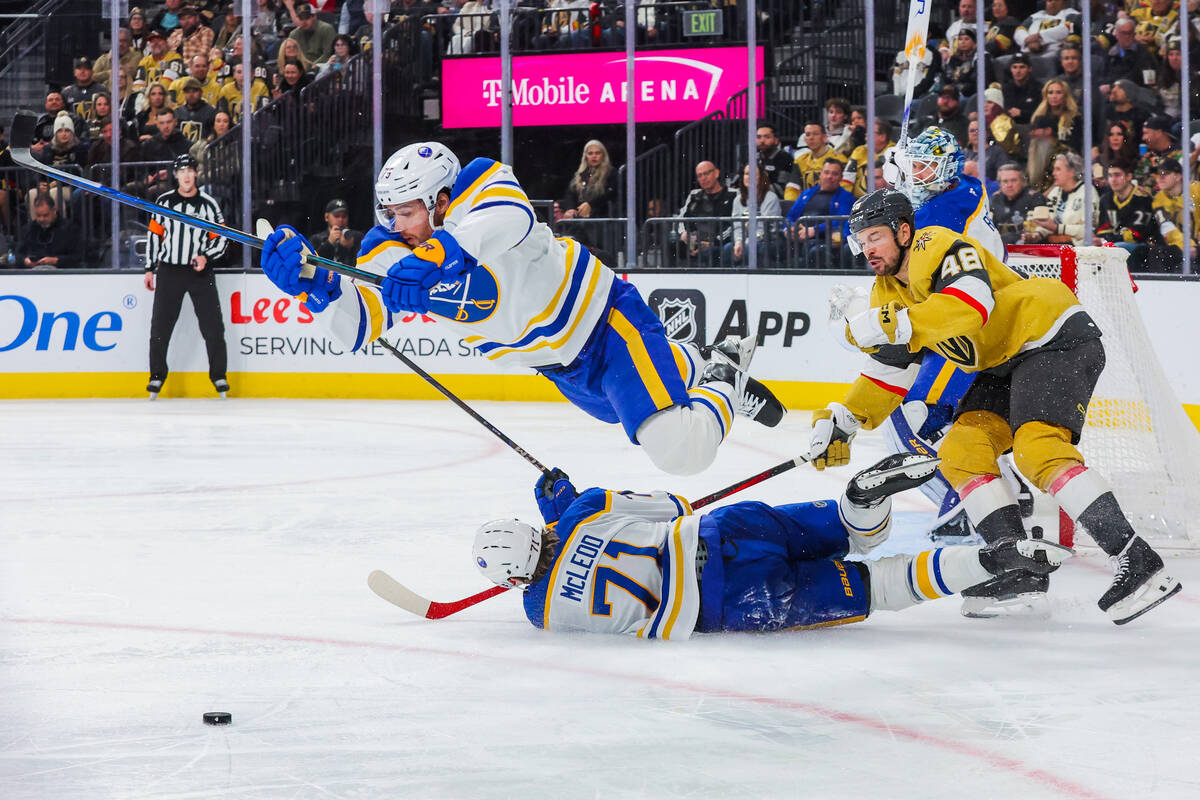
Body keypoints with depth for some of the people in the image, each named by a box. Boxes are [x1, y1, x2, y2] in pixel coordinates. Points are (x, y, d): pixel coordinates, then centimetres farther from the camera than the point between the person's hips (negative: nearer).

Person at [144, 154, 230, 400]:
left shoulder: (208, 204, 1)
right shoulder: (164, 202, 6)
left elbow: (220, 238, 4)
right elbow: (154, 235, 11)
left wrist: (206, 257, -13)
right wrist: (150, 269, 9)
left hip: (200, 272, -1)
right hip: (169, 271, 1)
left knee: (212, 326, -4)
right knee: (160, 326, -1)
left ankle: (218, 376, 7)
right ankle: (157, 376, 9)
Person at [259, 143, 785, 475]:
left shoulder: (481, 186, -28)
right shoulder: (394, 253, -11)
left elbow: (509, 218, -52)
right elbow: (357, 322, -20)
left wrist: (435, 257, -67)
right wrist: (315, 284, -40)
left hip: (601, 315, -8)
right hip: (558, 363, 8)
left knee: (679, 450, -17)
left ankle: (723, 386, 14)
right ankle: (703, 366, 54)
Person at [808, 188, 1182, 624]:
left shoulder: (939, 248, -17)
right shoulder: (888, 291, 12)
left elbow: (972, 306, -35)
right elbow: (891, 371, 15)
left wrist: (893, 323, -38)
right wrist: (842, 419, 4)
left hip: (1059, 339, -10)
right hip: (1005, 364, 10)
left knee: (1038, 448, -26)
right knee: (960, 452, -3)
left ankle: (1138, 563, -30)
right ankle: (1020, 569, -4)